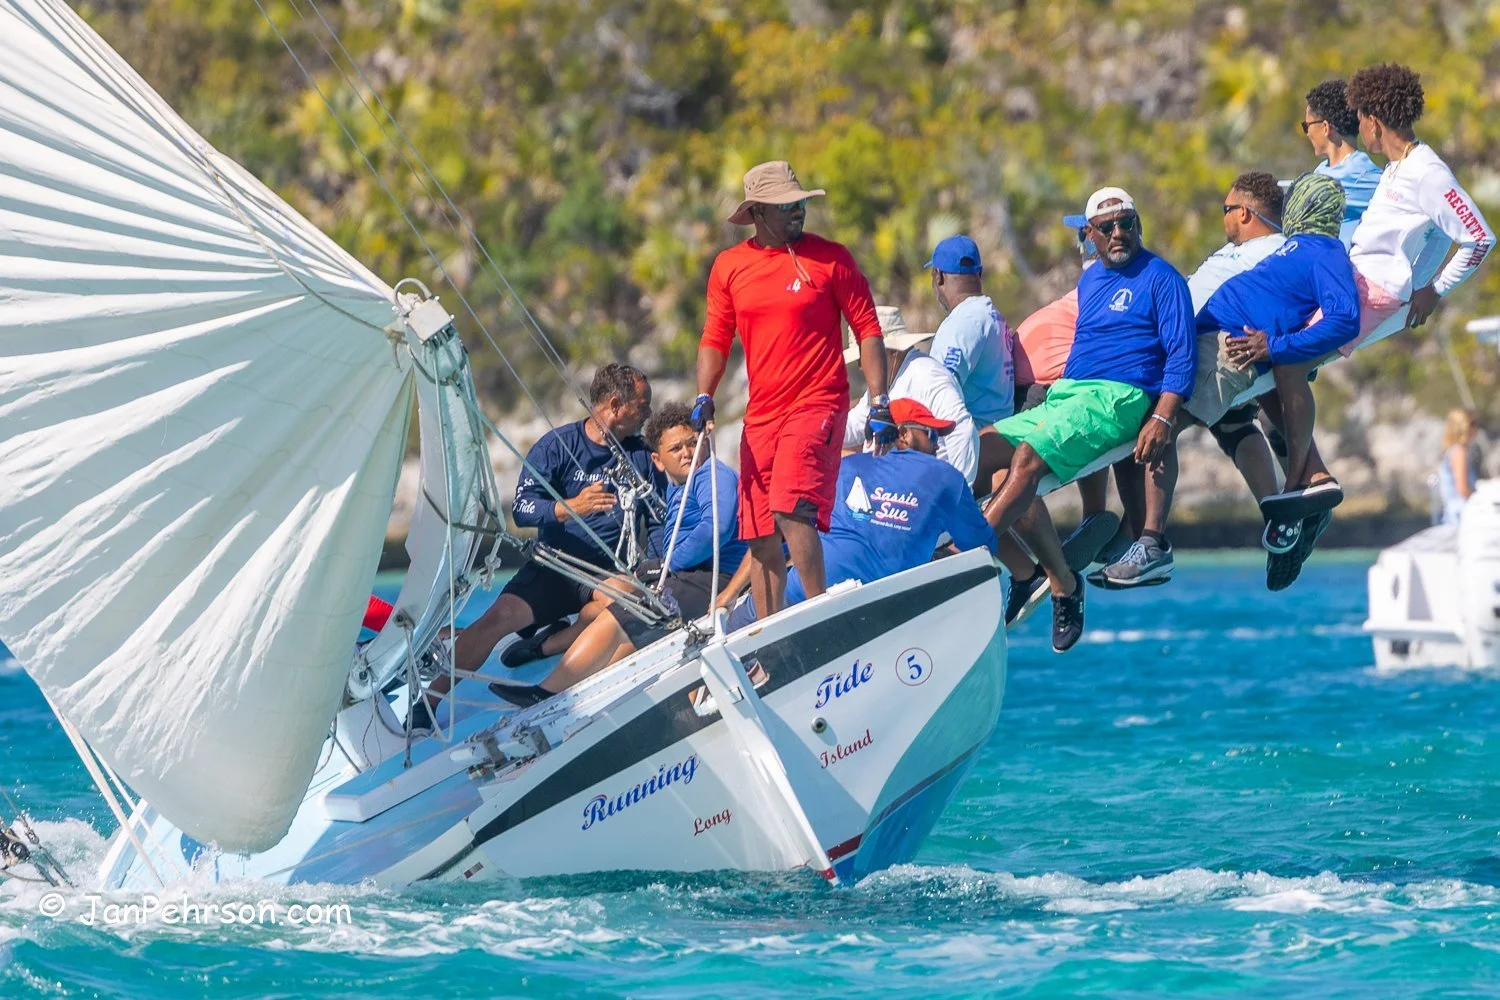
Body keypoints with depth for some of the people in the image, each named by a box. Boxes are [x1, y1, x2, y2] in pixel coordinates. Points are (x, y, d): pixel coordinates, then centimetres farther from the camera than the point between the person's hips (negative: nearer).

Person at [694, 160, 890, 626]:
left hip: (817, 404, -5)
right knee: (761, 537, 5)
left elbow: (867, 329, 1)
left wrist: (879, 403, -6)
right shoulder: (728, 267, 9)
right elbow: (716, 339, 14)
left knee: (791, 507, -25)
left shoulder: (830, 258, -1)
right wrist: (704, 397, -2)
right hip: (760, 415, 5)